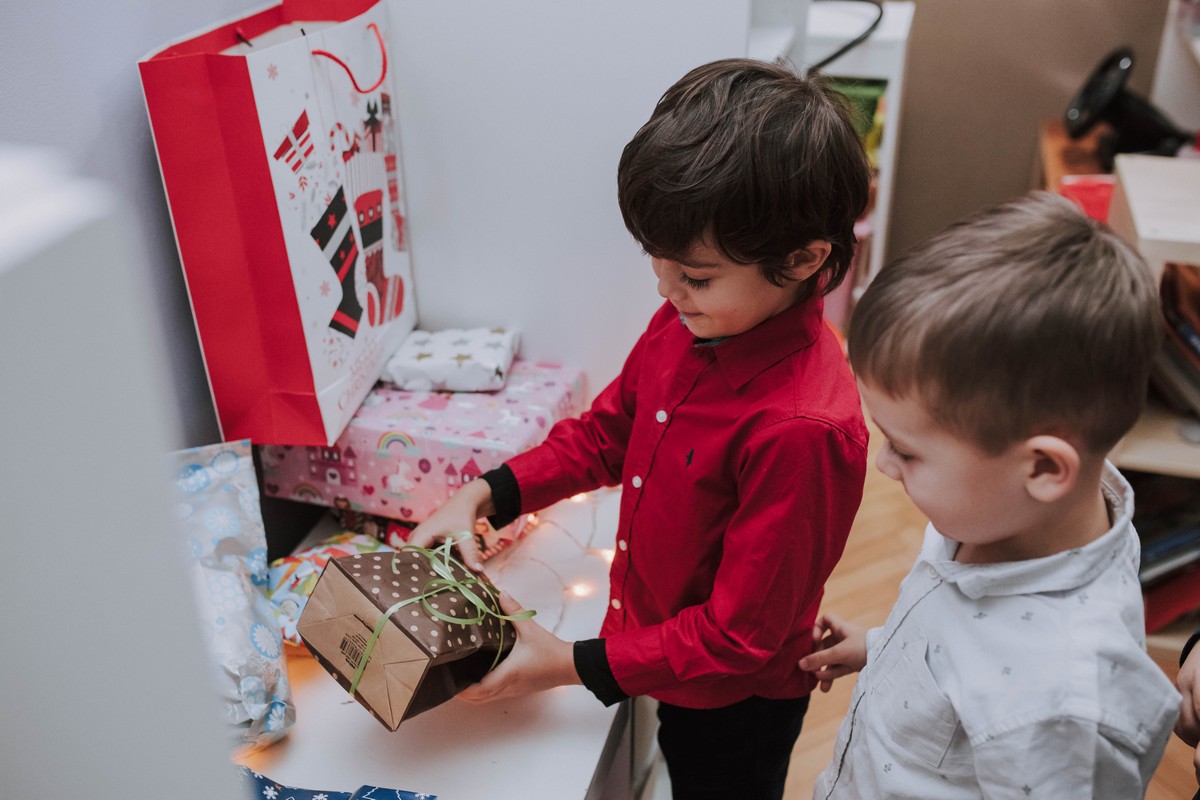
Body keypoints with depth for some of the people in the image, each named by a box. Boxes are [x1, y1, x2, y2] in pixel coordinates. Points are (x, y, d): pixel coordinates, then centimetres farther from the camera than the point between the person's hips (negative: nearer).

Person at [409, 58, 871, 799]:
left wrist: (578, 665, -22)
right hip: (662, 646, 6)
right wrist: (485, 496, -7)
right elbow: (606, 431, 4)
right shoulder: (684, 325, -14)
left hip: (733, 705, -6)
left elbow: (737, 637, -27)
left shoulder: (803, 430, -36)